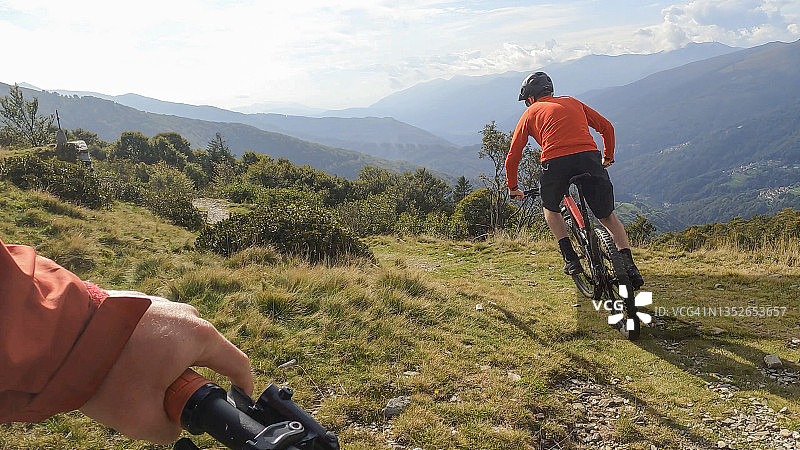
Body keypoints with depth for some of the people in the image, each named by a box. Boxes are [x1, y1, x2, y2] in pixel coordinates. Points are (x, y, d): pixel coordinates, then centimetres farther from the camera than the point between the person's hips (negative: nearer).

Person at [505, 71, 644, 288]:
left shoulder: (531, 112, 23)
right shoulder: (572, 102, 31)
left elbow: (513, 155, 20)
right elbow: (607, 127, 31)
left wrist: (513, 188, 32)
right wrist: (607, 158, 45)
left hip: (555, 162, -2)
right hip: (589, 157, 2)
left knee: (550, 208, 27)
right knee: (607, 216, 18)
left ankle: (570, 258, 12)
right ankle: (629, 264, 1)